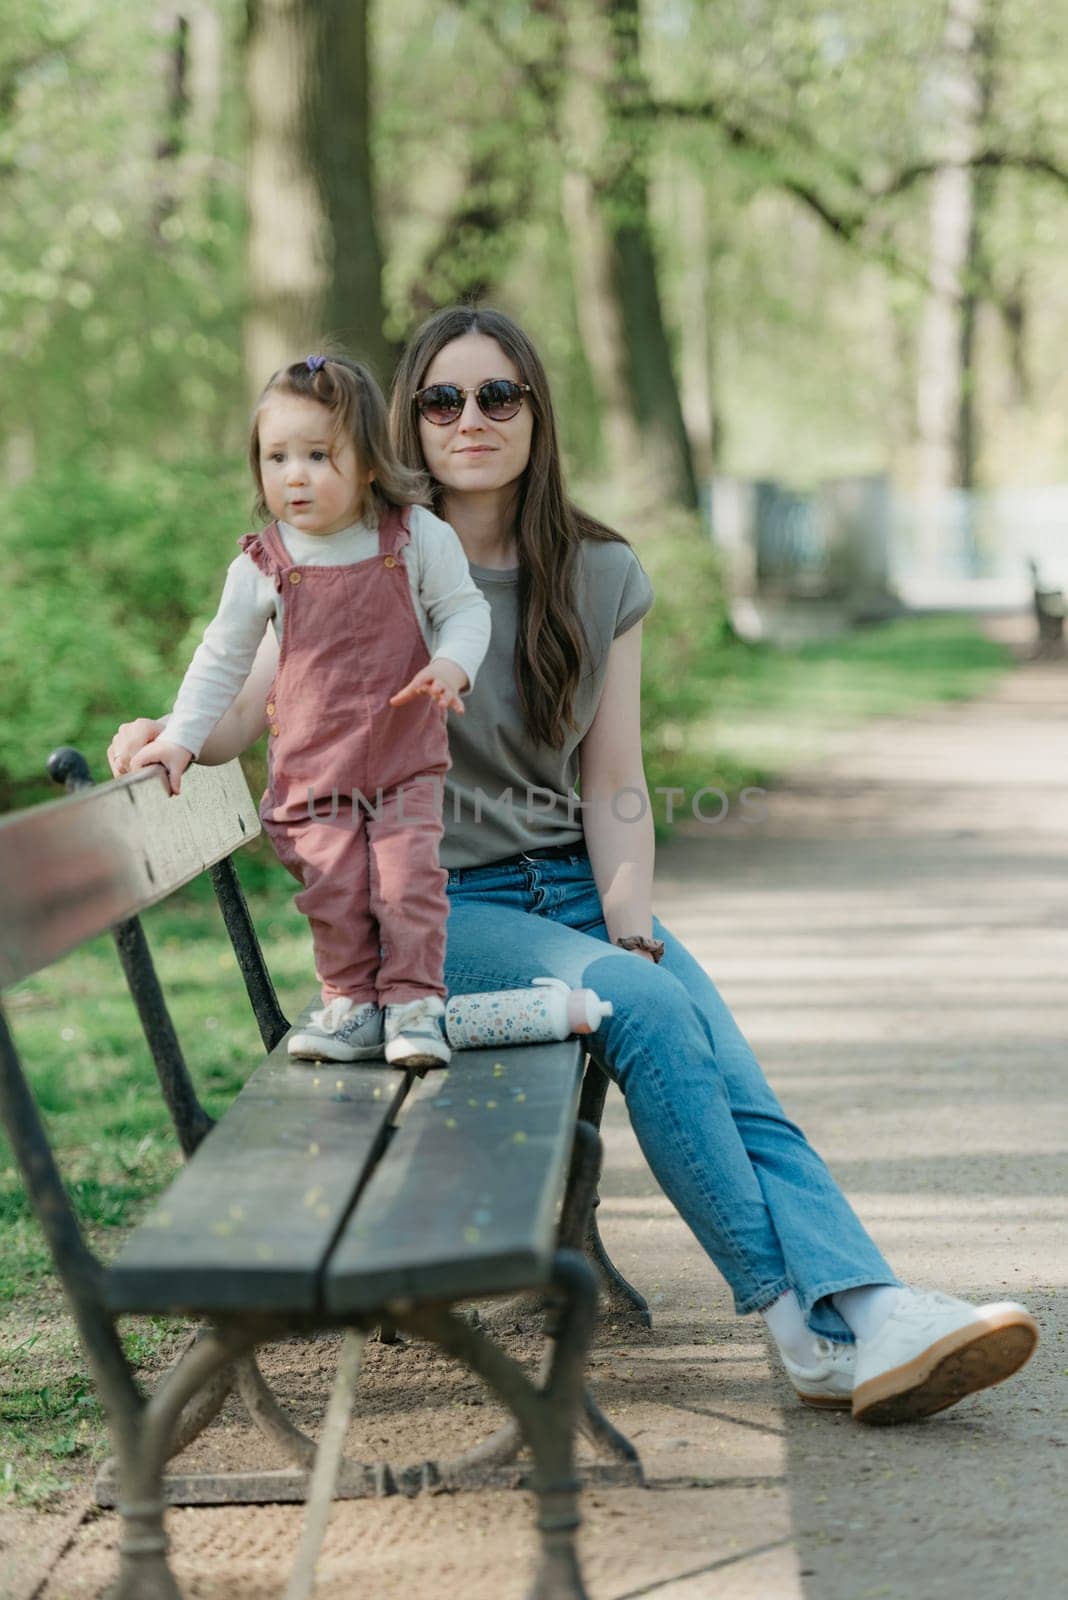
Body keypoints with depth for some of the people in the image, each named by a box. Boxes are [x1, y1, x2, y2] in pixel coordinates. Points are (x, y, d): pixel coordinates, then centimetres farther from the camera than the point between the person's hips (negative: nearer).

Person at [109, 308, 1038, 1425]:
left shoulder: (604, 577, 9)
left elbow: (613, 788, 7)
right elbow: (247, 704, -5)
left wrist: (632, 926, -9)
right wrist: (170, 740, -28)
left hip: (572, 887, 4)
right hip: (432, 905, -3)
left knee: (730, 1075, -24)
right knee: (642, 1005, -30)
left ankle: (867, 1318, -38)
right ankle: (797, 1316, -28)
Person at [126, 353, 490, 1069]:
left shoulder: (419, 536, -5)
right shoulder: (262, 567, -3)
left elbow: (464, 607, 2)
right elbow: (223, 657, 8)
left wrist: (452, 663, -19)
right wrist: (180, 737, 4)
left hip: (407, 765, -1)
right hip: (313, 774, 1)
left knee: (410, 882, -11)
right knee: (334, 891, -5)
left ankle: (414, 1001, 3)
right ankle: (352, 1003, 12)